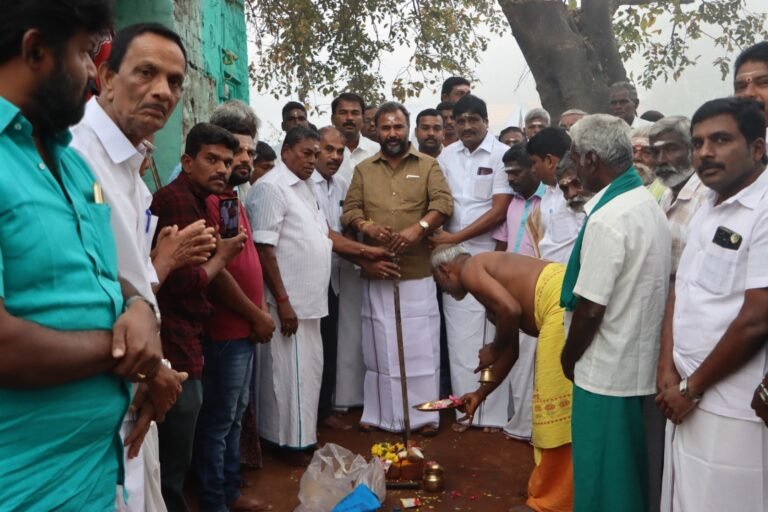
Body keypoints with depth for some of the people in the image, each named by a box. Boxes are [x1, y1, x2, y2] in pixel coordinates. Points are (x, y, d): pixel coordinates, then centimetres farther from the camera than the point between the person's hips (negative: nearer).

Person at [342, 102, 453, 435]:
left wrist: (419, 228, -22)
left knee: (421, 344, 2)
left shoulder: (428, 165, 6)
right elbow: (349, 210, 6)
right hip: (377, 273, 2)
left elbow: (443, 202, -6)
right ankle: (378, 413, 20)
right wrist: (367, 226, -15)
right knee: (379, 345, 9)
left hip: (418, 273, -2)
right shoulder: (363, 169, 13)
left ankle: (424, 414, 13)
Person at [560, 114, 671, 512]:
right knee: (630, 469, 23)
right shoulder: (649, 204, 5)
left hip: (606, 370, -9)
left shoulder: (607, 219, -23)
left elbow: (590, 308, -22)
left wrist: (568, 357, -5)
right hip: (639, 363, 9)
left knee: (602, 479, 8)